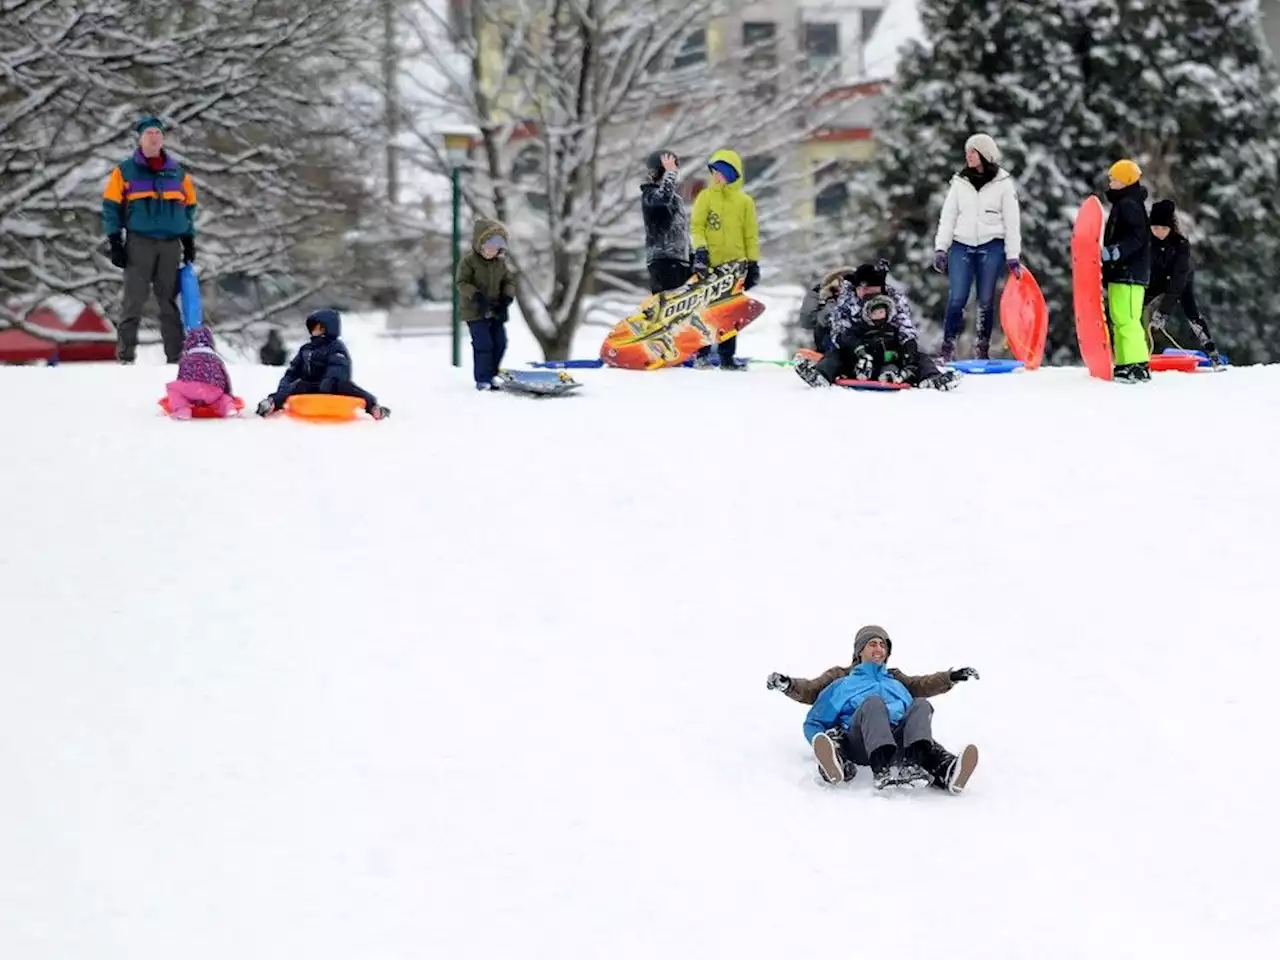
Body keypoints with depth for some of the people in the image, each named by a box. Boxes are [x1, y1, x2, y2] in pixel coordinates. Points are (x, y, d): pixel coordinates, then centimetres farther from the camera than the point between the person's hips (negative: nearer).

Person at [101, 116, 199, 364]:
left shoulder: (177, 172, 14)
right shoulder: (125, 171, 5)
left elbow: (189, 206, 21)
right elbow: (111, 206, 3)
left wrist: (189, 240, 14)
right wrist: (115, 243, -5)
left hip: (171, 243, 3)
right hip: (139, 242, -3)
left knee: (169, 301, 4)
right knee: (134, 300, -7)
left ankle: (176, 355, 4)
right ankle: (125, 354, -5)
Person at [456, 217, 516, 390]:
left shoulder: (501, 262, 3)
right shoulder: (469, 260, -12)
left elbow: (509, 281, 8)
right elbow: (462, 282, -14)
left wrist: (506, 299, -9)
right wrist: (477, 296, -27)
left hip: (496, 311, 6)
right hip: (475, 310, -6)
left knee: (500, 343, 6)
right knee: (483, 344, -12)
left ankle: (491, 375, 21)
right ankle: (482, 380, -4)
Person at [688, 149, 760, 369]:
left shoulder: (744, 201, 7)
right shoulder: (706, 197, 4)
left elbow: (751, 235, 10)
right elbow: (696, 226, 1)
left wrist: (753, 263, 6)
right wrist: (700, 249, -14)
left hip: (735, 264, 1)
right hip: (709, 263, -1)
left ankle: (727, 356, 6)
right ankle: (702, 354, 3)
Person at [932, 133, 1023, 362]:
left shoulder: (1003, 184, 3)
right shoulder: (960, 182, 10)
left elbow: (1012, 221, 3)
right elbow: (947, 217, 11)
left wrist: (1013, 256, -2)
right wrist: (940, 248, 2)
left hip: (991, 247, -1)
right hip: (962, 246, 1)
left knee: (986, 301, 0)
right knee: (957, 299, -10)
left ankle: (983, 349, 10)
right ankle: (947, 348, -3)